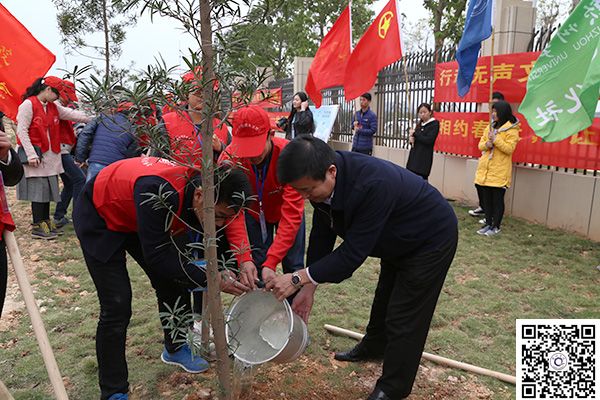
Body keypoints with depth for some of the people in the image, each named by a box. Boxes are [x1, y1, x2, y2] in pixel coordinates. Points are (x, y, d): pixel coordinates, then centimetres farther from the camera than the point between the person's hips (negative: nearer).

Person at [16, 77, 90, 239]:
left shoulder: (53, 107, 13)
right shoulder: (28, 104, -9)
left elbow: (72, 114, 12)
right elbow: (21, 131, -12)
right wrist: (31, 155, -17)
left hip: (51, 156, 8)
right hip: (36, 156, -7)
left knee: (48, 189, 11)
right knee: (38, 190, -5)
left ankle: (46, 222, 21)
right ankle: (38, 227, 3)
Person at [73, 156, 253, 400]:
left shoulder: (203, 188, -20)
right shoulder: (159, 192, -43)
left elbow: (216, 240, -4)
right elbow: (158, 256, -36)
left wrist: (226, 270, -20)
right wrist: (210, 280, -34)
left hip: (138, 218, 7)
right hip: (99, 217, -6)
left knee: (172, 282, 7)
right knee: (116, 306, -11)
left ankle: (175, 349, 31)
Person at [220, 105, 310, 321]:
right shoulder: (229, 158, -31)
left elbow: (291, 214, -38)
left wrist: (271, 262, -44)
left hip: (286, 210, -1)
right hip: (254, 212, 2)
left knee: (293, 266, -2)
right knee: (257, 267, -1)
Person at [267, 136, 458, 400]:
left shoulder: (373, 185, -44)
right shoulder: (323, 180, -19)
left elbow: (354, 252, -38)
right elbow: (321, 236, -9)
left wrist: (299, 279, -37)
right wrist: (308, 285, -8)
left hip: (431, 239, -8)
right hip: (397, 240, 8)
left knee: (404, 318, 0)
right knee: (384, 299, 26)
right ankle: (373, 346, 52)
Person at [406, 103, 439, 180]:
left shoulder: (434, 124, -3)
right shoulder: (419, 124, 17)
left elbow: (429, 140, -14)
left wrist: (414, 134, -8)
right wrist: (411, 139, -5)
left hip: (424, 158, -6)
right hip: (414, 156, 6)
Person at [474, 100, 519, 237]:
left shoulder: (512, 129, -6)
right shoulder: (490, 127, 14)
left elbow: (509, 149, -14)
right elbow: (480, 144, 12)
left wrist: (495, 139, -20)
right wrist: (487, 144, -10)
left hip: (499, 171, -6)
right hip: (485, 169, 6)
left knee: (497, 199, 2)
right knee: (486, 198, 10)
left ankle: (496, 226, 11)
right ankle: (488, 223, 20)